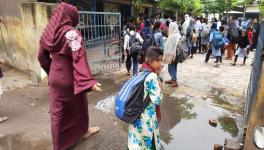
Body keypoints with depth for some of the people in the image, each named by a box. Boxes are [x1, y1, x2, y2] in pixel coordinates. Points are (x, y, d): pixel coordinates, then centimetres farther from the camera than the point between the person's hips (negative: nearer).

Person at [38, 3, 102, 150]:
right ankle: (83, 131, 42)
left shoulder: (47, 32, 1)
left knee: (58, 111, 16)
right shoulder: (71, 32, -19)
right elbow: (79, 59, -29)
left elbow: (42, 57, 9)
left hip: (55, 79, 6)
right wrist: (89, 81, -34)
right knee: (78, 106, 18)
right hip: (70, 80, -5)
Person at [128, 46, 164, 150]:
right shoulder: (152, 76, -25)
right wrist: (159, 77, -18)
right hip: (146, 115, -8)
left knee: (138, 139, 25)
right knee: (147, 140, 14)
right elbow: (157, 100, -22)